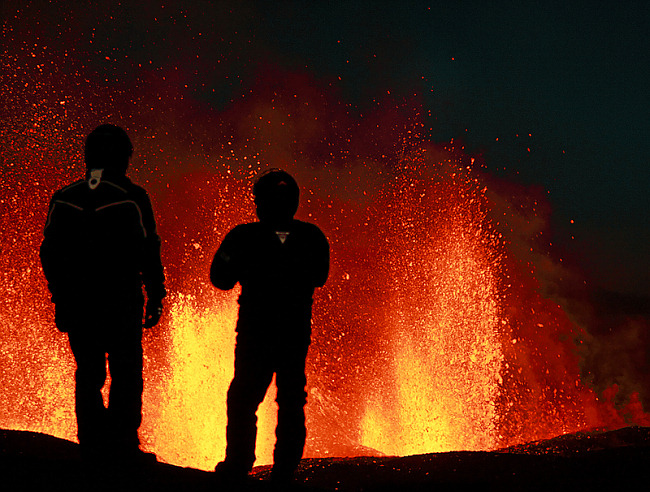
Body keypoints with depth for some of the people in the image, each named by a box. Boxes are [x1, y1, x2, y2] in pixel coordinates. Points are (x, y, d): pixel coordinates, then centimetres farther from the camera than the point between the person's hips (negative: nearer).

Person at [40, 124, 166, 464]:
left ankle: (92, 444, 12)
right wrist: (155, 297, 1)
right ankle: (123, 445, 2)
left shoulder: (63, 199, 4)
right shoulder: (132, 199, -7)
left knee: (88, 374, 12)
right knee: (126, 373, 5)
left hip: (77, 304, 4)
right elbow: (147, 252, -7)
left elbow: (50, 254, 9)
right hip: (122, 304, -3)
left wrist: (60, 296, 18)